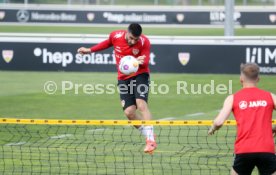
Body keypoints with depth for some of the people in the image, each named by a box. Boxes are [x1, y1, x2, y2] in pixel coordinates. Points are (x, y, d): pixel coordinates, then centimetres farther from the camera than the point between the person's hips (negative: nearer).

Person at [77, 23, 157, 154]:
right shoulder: (115, 36, -10)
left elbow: (145, 61, -17)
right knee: (129, 112, -9)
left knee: (141, 104, -25)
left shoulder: (144, 42, -17)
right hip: (123, 79, 3)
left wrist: (140, 62, -40)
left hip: (140, 75, -3)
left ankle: (151, 140, -23)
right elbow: (108, 43, 13)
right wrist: (90, 50, 19)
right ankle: (149, 137, 7)